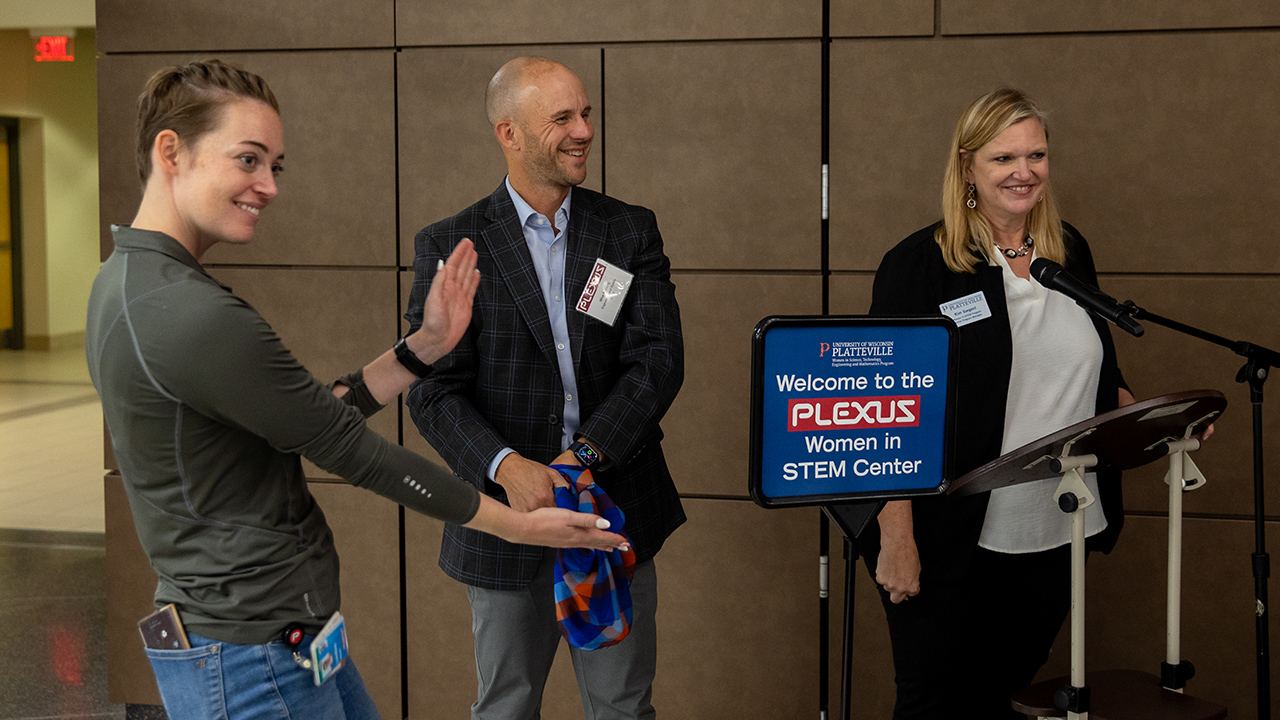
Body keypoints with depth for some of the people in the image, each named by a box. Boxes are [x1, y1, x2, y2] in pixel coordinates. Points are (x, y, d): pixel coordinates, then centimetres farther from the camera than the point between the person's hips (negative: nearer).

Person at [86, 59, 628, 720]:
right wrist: (520, 524, -8)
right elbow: (350, 449, -17)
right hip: (249, 658, -10)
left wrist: (427, 343, 5)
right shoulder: (196, 317, -23)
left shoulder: (125, 285, 9)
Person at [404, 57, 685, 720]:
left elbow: (658, 360, -7)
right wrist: (507, 467, -27)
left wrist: (583, 456, -20)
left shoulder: (632, 231, 3)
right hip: (504, 516, -2)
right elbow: (433, 389, -10)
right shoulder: (449, 247, -3)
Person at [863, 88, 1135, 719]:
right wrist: (896, 537, -18)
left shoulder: (1069, 252, 9)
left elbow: (1096, 373, 21)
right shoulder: (919, 264, -9)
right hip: (953, 545, -5)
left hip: (1056, 535, 5)